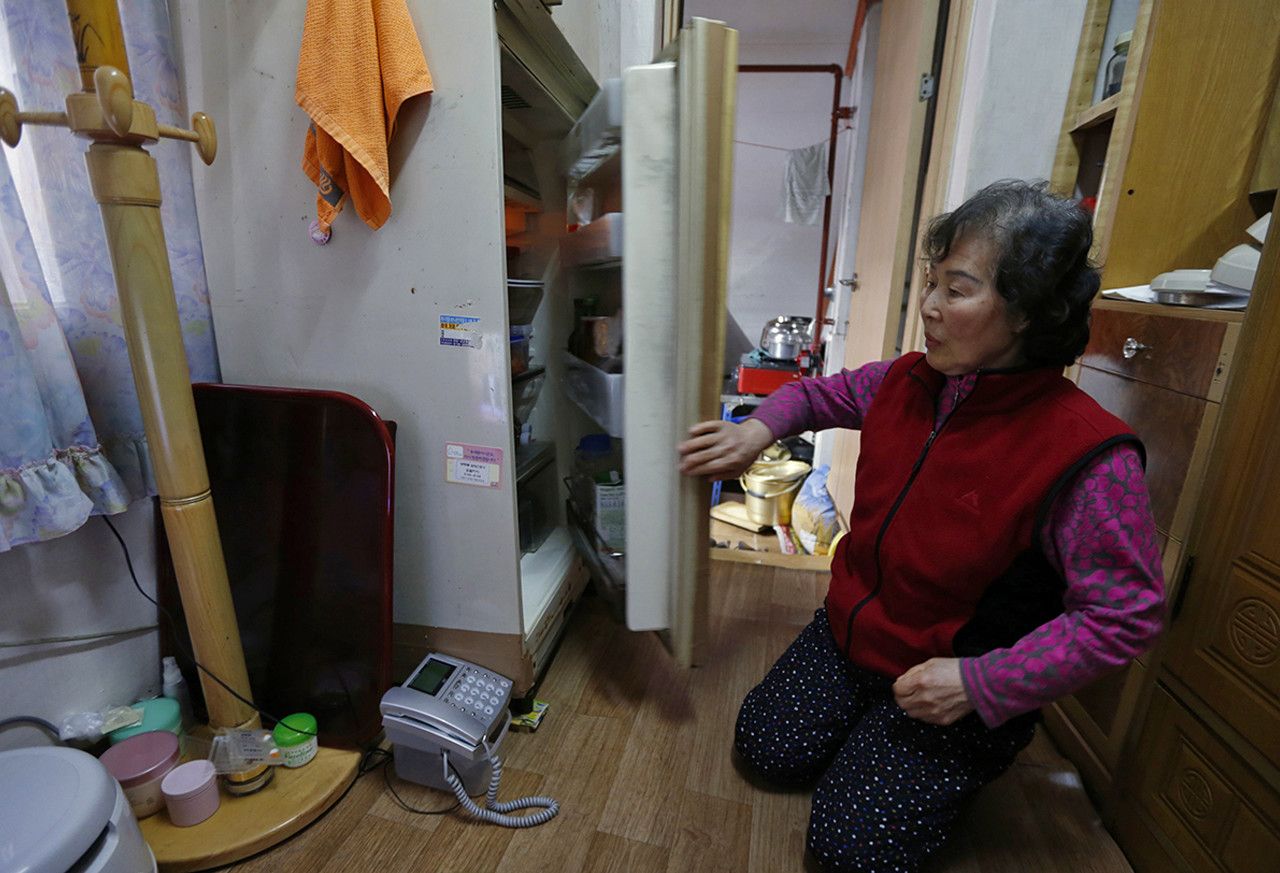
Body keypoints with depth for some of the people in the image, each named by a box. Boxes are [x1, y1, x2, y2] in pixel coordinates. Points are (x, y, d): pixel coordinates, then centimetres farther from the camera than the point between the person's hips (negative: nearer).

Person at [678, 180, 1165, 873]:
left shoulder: (1087, 457, -26)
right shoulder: (908, 382, -8)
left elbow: (1125, 616, -20)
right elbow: (823, 393, 12)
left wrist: (981, 684, -23)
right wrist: (762, 427, -7)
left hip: (963, 682, -5)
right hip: (853, 630, 5)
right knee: (766, 746, 3)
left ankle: (965, 760, 23)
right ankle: (871, 724, 30)